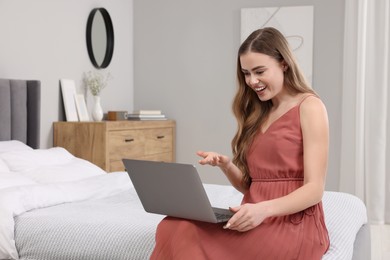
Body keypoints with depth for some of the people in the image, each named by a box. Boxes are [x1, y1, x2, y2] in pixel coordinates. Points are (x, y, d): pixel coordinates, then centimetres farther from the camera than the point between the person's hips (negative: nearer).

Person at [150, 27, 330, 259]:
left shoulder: (309, 107, -2)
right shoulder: (259, 113, 19)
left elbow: (315, 189, -9)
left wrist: (264, 209, -25)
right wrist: (226, 165, -3)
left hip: (295, 225, -6)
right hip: (257, 222, 6)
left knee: (187, 236, -30)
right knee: (173, 227, -24)